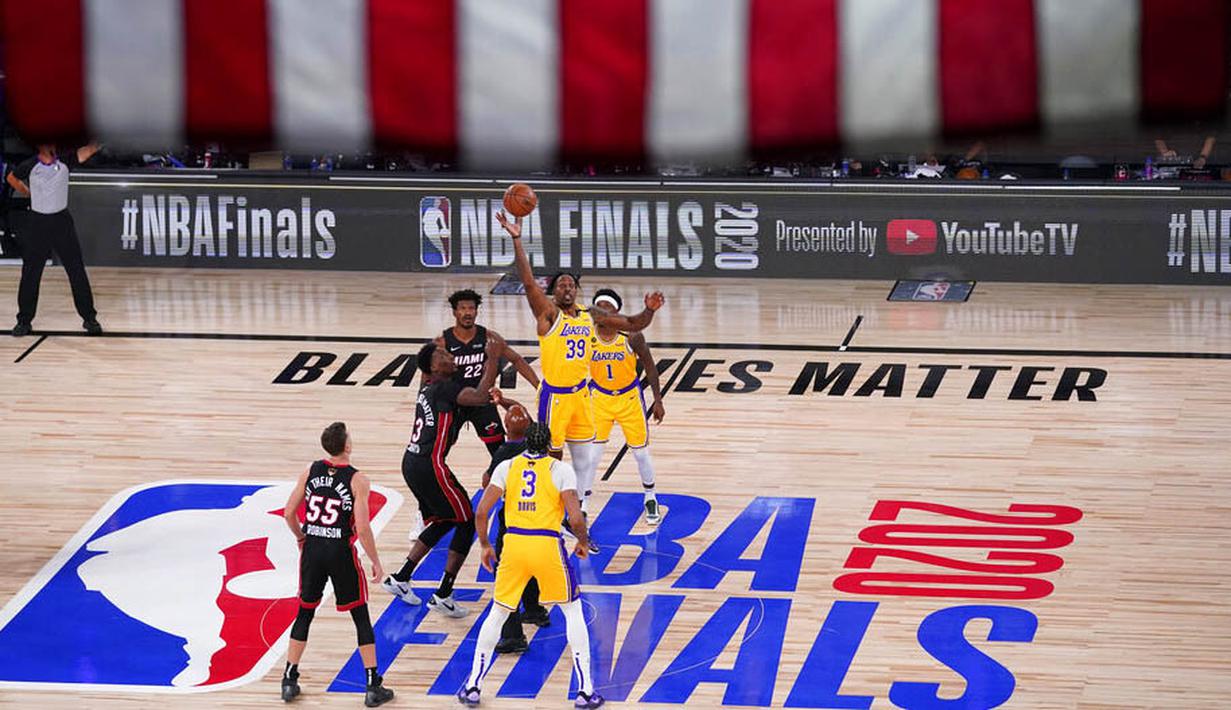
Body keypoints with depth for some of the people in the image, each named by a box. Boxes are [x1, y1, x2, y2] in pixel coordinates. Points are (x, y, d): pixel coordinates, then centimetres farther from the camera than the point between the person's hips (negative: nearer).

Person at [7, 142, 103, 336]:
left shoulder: (64, 161, -6)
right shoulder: (29, 167, -6)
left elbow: (90, 150, -19)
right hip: (38, 223, 0)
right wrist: (28, 193, 10)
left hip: (62, 221, 0)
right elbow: (11, 178, 14)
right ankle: (24, 321, 15)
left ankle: (89, 318, 10)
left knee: (77, 272, 1)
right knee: (30, 274, 4)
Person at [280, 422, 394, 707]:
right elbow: (363, 528, -16)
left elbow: (289, 513, 3)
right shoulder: (357, 480, -12)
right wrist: (376, 562, -4)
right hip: (341, 554, -3)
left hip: (312, 550, 4)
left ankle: (289, 680, 21)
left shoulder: (311, 471, 0)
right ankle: (373, 687, 8)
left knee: (305, 612, 18)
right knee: (361, 617, 8)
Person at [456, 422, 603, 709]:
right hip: (548, 545, -2)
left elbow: (482, 511, 2)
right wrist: (583, 543, 12)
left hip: (513, 544, 2)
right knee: (573, 611, 14)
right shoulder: (561, 470, 1)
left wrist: (485, 545, 16)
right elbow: (575, 518, -8)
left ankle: (472, 686, 19)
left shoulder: (506, 467, 8)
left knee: (497, 613, 19)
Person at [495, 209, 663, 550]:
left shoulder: (591, 317, 6)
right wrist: (517, 240, -33)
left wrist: (649, 311, -9)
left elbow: (633, 325, 12)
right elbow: (528, 282, -23)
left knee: (587, 459, 10)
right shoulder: (548, 313, -9)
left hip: (580, 395, 6)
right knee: (553, 458, 0)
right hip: (554, 396, -6)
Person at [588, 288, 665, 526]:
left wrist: (658, 400, -4)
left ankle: (651, 500, 31)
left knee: (640, 452, 8)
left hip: (630, 397, 0)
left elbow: (649, 366, -5)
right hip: (599, 398, 0)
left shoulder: (632, 336, -17)